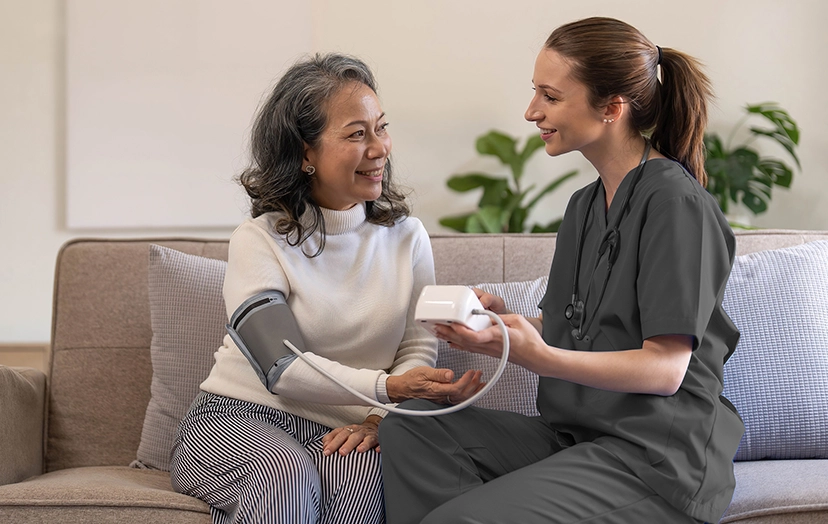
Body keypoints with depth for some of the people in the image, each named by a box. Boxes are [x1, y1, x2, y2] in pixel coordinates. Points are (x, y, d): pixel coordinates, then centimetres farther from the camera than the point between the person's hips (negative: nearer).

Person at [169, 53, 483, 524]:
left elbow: (419, 349, 3)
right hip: (237, 417, -2)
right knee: (285, 474, -36)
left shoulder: (407, 237, 8)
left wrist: (379, 417, -18)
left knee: (362, 470, -33)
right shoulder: (259, 241, -6)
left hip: (336, 430, 3)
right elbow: (281, 367, -16)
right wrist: (387, 387, -29)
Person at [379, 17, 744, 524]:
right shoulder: (585, 204, 16)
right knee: (409, 429, -8)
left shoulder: (675, 202, -12)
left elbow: (665, 368, -17)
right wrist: (504, 317, -3)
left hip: (657, 459, -9)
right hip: (578, 434, 9)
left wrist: (539, 357, -28)